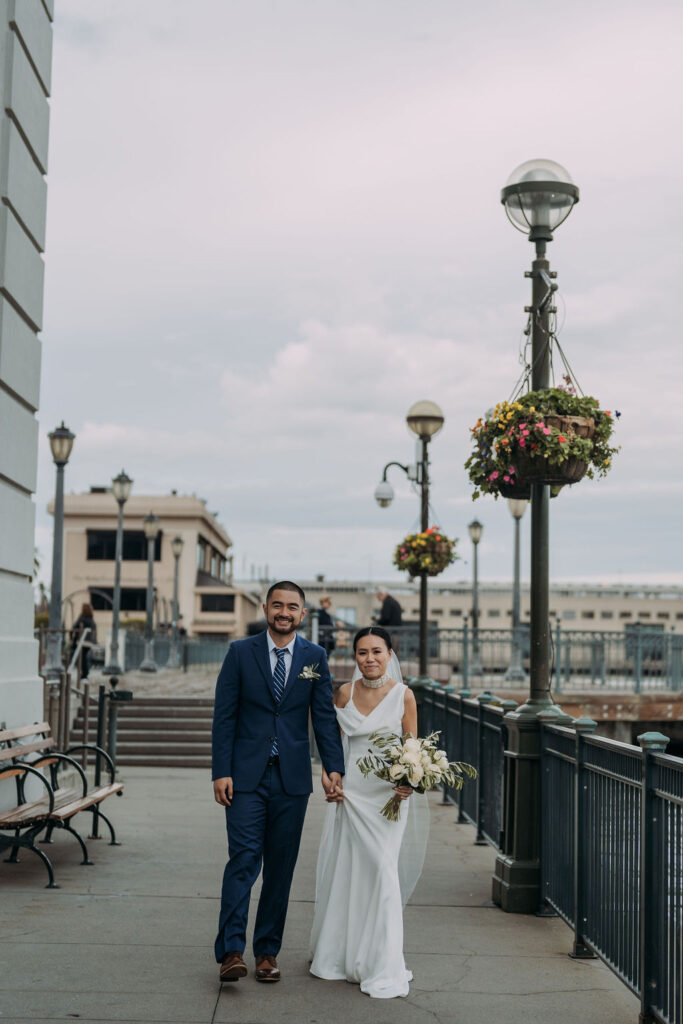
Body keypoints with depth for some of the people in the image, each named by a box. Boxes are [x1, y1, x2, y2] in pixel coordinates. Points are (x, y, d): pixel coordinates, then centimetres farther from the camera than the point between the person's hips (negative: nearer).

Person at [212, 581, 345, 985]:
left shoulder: (315, 657, 5)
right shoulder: (240, 652, 1)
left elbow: (325, 717, 2)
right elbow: (224, 716, 0)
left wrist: (334, 768, -9)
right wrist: (221, 772, -7)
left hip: (292, 778, 2)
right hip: (246, 776, -2)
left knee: (281, 868, 7)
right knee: (244, 860, -10)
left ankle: (268, 951, 17)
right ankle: (231, 952, -7)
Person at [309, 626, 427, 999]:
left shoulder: (403, 695, -4)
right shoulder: (345, 692, 3)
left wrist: (409, 781, -18)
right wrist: (327, 777, -5)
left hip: (387, 795, -3)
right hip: (350, 791, 3)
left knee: (382, 869, -8)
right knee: (342, 870, 9)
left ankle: (382, 967, 4)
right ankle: (340, 954, 29)